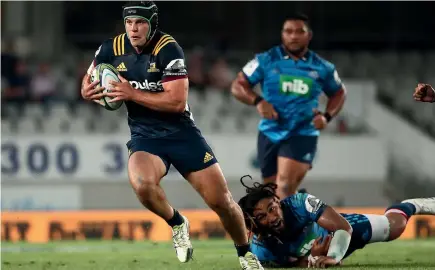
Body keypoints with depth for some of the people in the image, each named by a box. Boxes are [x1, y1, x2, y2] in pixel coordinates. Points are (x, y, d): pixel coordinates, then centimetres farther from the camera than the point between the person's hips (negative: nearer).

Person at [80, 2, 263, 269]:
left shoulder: (168, 49, -16)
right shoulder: (112, 49, -4)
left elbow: (177, 102, -22)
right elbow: (89, 82, 13)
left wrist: (132, 93, -27)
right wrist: (88, 91, -11)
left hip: (181, 132, -2)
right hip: (144, 135, 2)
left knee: (221, 200, -2)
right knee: (142, 184, -32)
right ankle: (177, 224, -1)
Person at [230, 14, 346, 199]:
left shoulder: (321, 68, 2)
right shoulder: (266, 61, -1)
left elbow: (339, 93, 19)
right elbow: (238, 86, 1)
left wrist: (327, 116, 0)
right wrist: (258, 101, -17)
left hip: (302, 135, -2)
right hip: (270, 133, 2)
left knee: (285, 186, -21)